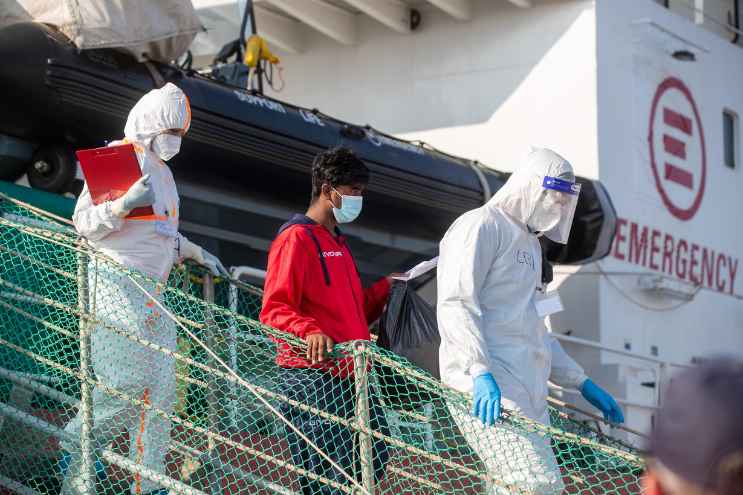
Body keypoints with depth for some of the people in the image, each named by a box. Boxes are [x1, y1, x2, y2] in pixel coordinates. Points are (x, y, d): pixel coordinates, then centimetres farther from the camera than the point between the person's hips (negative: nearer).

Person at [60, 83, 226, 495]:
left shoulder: (161, 170, 22)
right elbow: (84, 222, -12)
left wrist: (196, 254, 30)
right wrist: (125, 203, -26)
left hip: (150, 292, 9)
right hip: (117, 286, -9)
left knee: (159, 390, 6)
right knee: (127, 383, -15)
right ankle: (75, 452, 1)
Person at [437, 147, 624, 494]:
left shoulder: (529, 243, 28)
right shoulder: (481, 226, -2)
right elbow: (455, 304, -14)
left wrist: (582, 384, 29)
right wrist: (480, 372, -26)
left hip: (527, 393, 9)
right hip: (488, 390, -9)